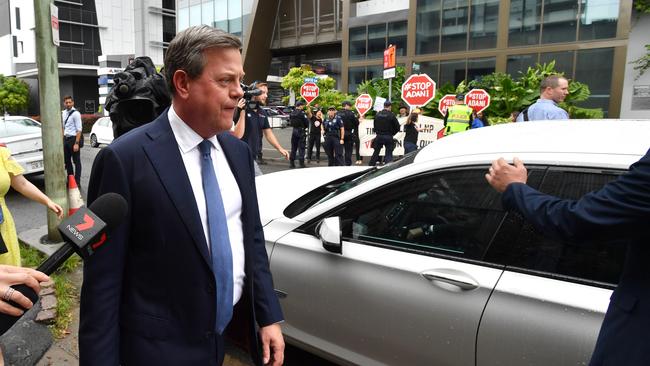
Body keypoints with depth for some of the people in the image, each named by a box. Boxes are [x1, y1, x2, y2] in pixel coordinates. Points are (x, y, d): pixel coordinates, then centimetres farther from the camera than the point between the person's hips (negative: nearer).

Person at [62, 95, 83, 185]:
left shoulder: (76, 113, -12)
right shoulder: (63, 113, 11)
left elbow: (79, 130, -16)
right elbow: (63, 127, 18)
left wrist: (76, 143, -21)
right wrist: (62, 139, 13)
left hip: (74, 138, -8)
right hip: (66, 139, 8)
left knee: (76, 161, 0)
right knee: (67, 161, 15)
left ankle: (77, 181, 7)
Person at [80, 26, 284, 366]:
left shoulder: (238, 151, 1)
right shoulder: (124, 159, -17)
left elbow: (253, 239, 7)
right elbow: (102, 280, -14)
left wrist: (269, 316, 5)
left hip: (234, 332, 6)